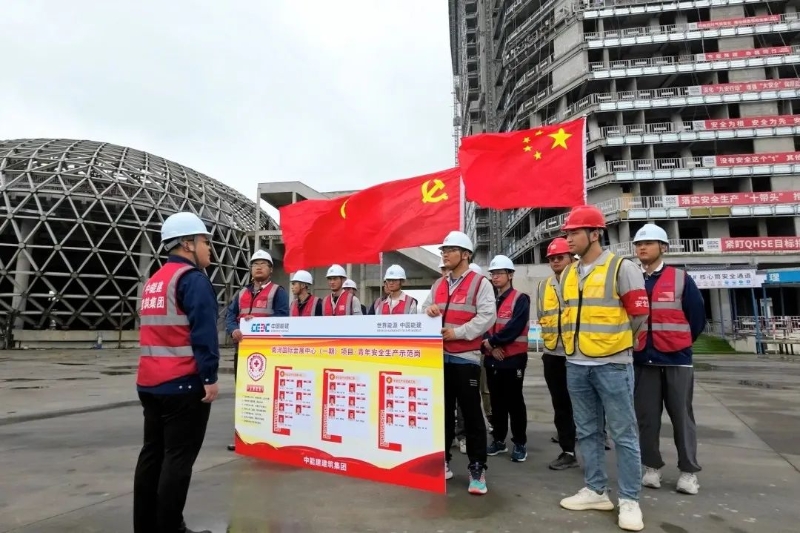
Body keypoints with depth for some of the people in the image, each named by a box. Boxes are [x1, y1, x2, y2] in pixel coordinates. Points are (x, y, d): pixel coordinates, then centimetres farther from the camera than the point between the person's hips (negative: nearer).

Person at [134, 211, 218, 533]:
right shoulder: (192, 278, -11)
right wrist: (210, 377, -19)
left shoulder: (153, 281, 17)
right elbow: (203, 332, -20)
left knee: (152, 453, 15)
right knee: (178, 458, -2)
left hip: (150, 383, 9)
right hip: (184, 384, -9)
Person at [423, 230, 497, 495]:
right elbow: (425, 310, 18)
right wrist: (428, 310, -7)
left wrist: (457, 332, -17)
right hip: (439, 356, 6)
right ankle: (442, 461, 26)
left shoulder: (480, 283, -4)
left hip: (466, 357, -6)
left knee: (471, 413, 0)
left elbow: (487, 317, -13)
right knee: (443, 410, 13)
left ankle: (477, 469, 10)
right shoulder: (438, 284, 15)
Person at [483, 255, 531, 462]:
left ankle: (520, 443, 12)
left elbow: (514, 327, -18)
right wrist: (490, 347, -13)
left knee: (514, 401, 1)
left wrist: (491, 341, -15)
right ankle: (498, 440, 23)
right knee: (496, 401, 12)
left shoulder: (520, 299, -6)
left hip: (513, 358, -5)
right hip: (492, 359, 5)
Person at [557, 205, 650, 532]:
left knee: (623, 434, 3)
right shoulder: (567, 275, 10)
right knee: (587, 431, 13)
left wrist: (613, 342, 5)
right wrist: (576, 345, 14)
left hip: (612, 364, -6)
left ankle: (629, 500, 14)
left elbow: (639, 314, -4)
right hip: (576, 365, 6)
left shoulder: (622, 268, -7)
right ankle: (596, 490, 25)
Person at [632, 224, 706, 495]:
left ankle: (689, 471, 18)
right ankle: (652, 467, 20)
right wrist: (633, 344, 7)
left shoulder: (681, 278, -1)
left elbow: (697, 316, 3)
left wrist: (680, 343, 8)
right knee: (646, 417, 7)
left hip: (677, 359, -2)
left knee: (682, 416, 6)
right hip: (642, 360, 2)